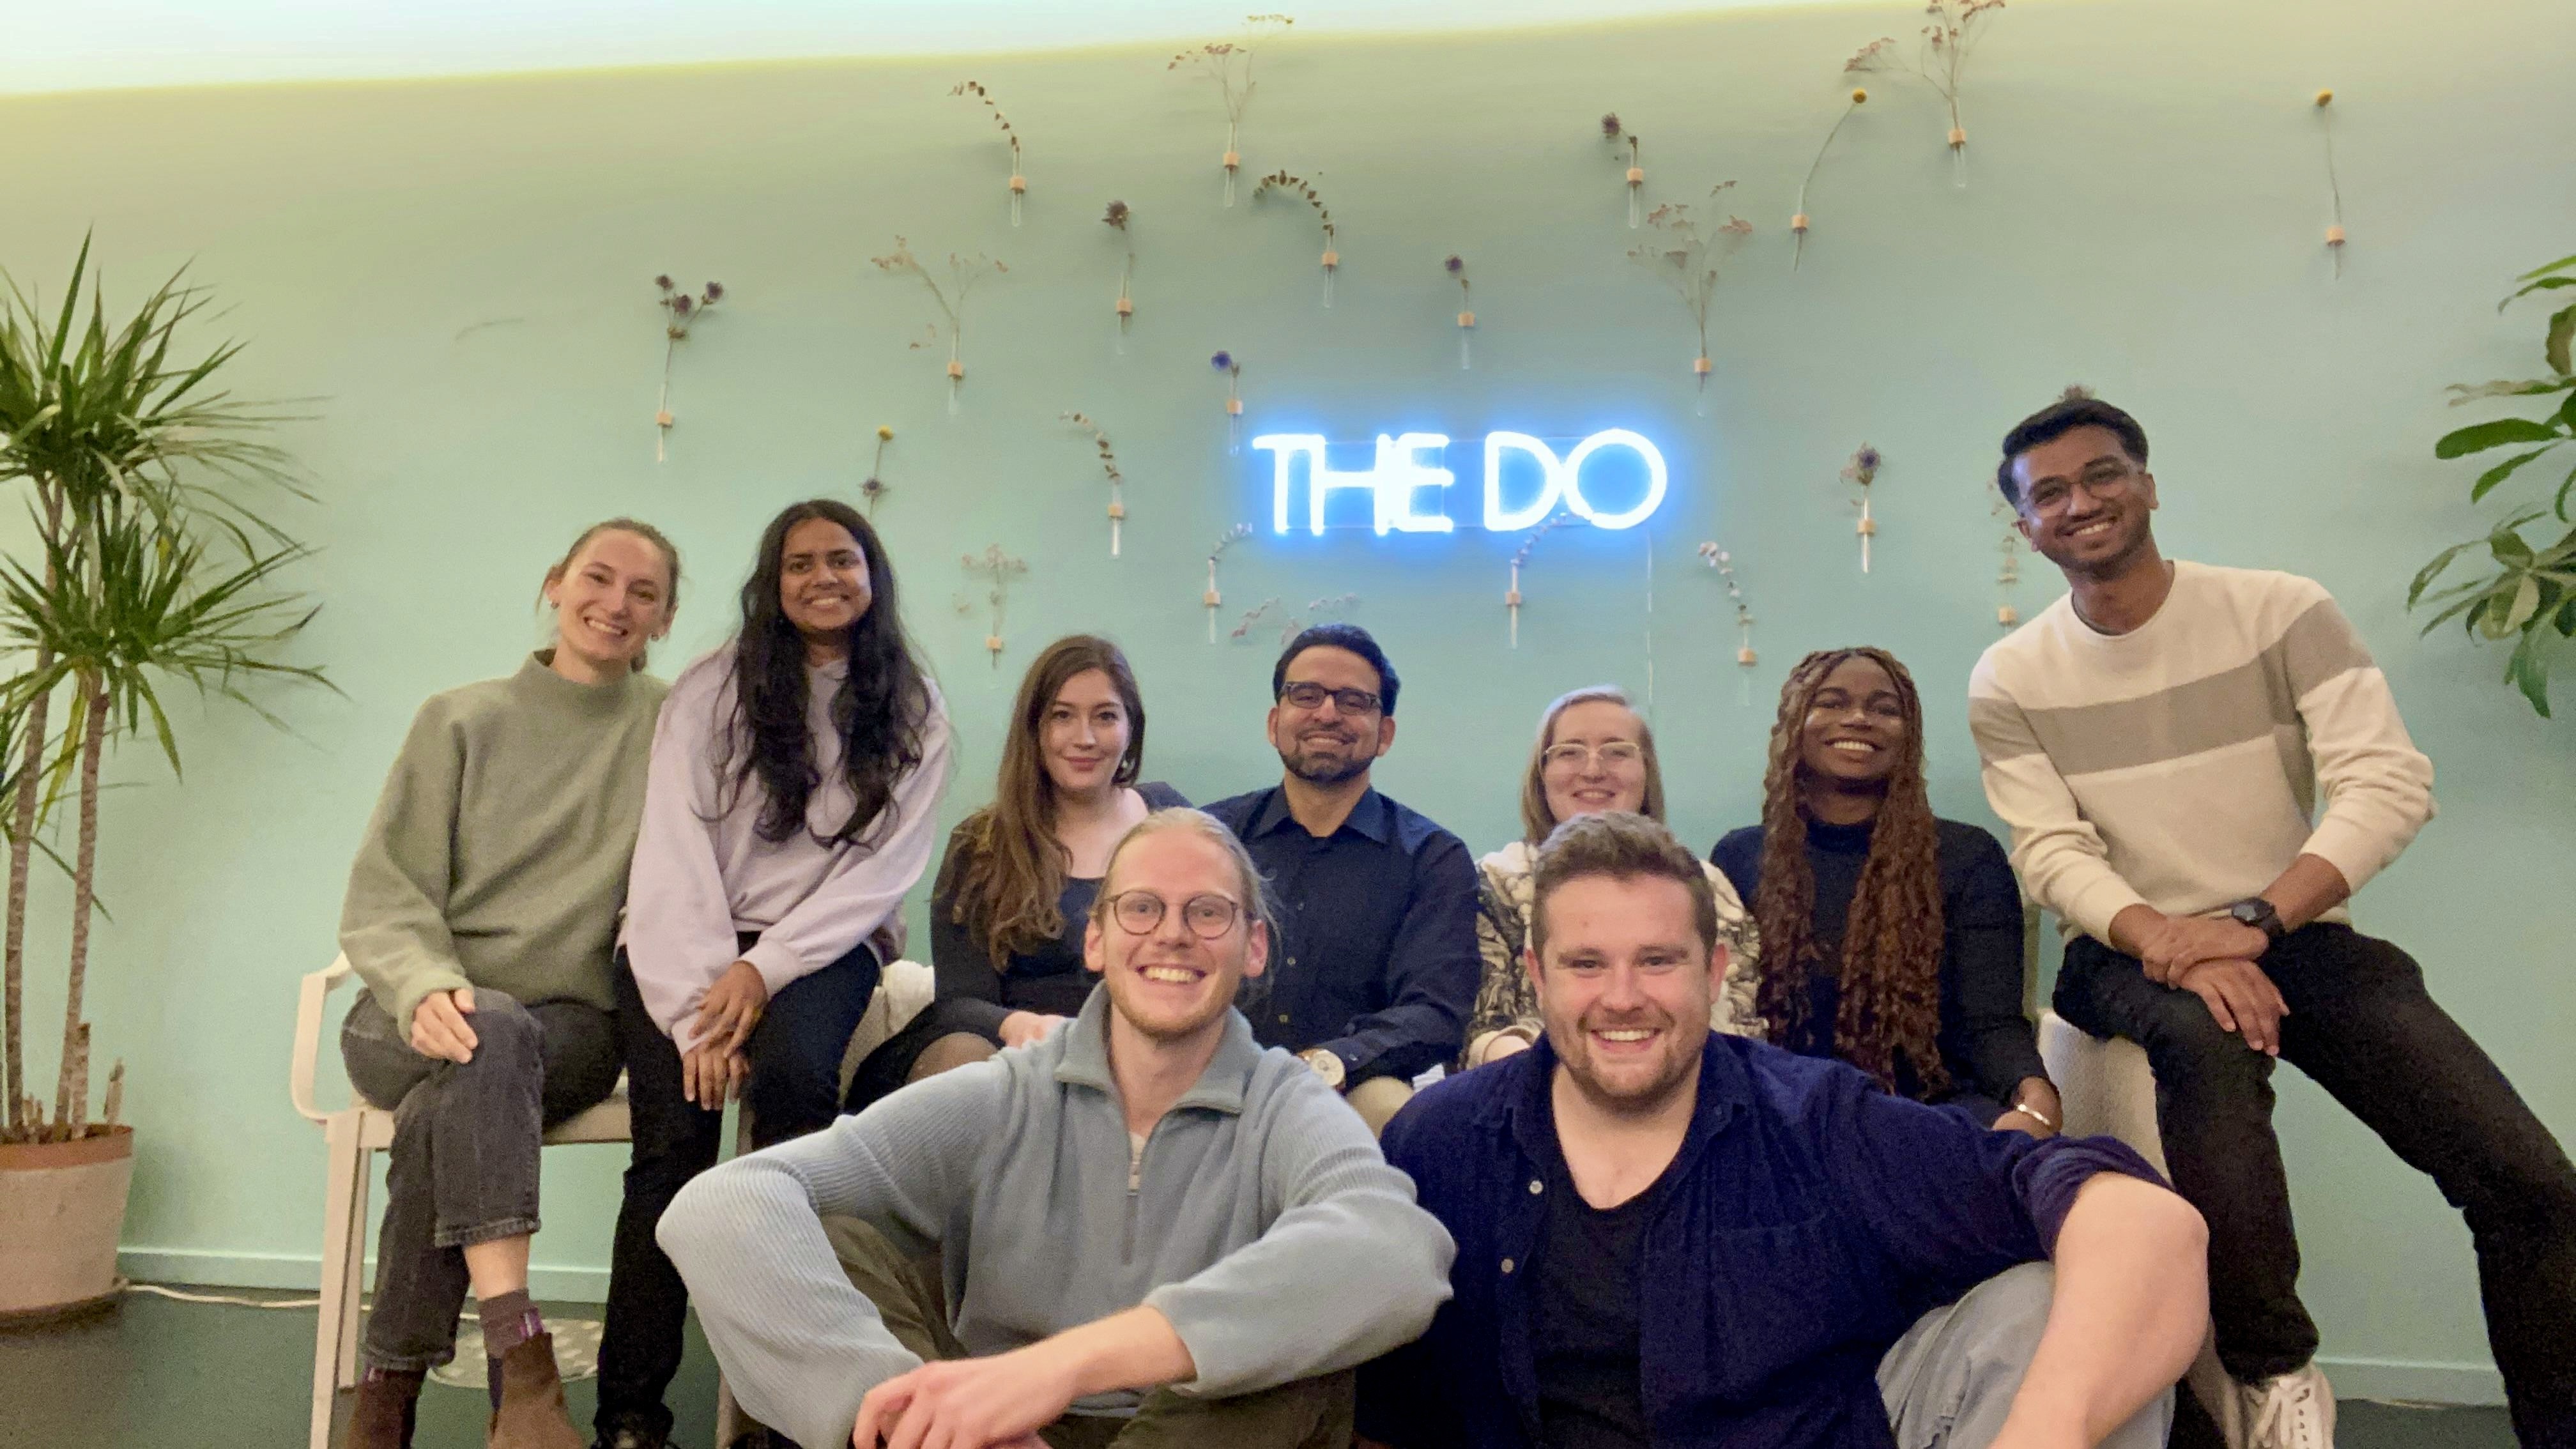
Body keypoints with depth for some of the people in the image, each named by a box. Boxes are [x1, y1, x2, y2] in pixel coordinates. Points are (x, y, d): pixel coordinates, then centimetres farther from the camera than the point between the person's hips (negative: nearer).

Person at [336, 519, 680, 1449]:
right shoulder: (460, 720, 7)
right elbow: (383, 896, 1)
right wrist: (429, 988, -21)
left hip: (571, 1022, 0)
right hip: (420, 1016, 0)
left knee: (446, 1107, -33)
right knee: (493, 1037, -35)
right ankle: (520, 1364, -41)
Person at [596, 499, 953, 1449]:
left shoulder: (912, 713, 7)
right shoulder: (711, 690, 5)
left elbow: (881, 870, -2)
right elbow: (675, 852, -4)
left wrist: (762, 971, -14)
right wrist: (703, 1006, -16)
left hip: (823, 942, 0)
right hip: (685, 941, 0)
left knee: (793, 1073, -31)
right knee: (675, 1133, -23)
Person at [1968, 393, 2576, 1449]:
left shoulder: (2282, 612, -2)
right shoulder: (2010, 680, -1)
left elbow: (2391, 785, -11)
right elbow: (2050, 854, -8)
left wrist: (2253, 921, -25)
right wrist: (2170, 945, -27)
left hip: (2295, 935, 1)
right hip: (2129, 954, -1)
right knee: (2203, 1035, -36)